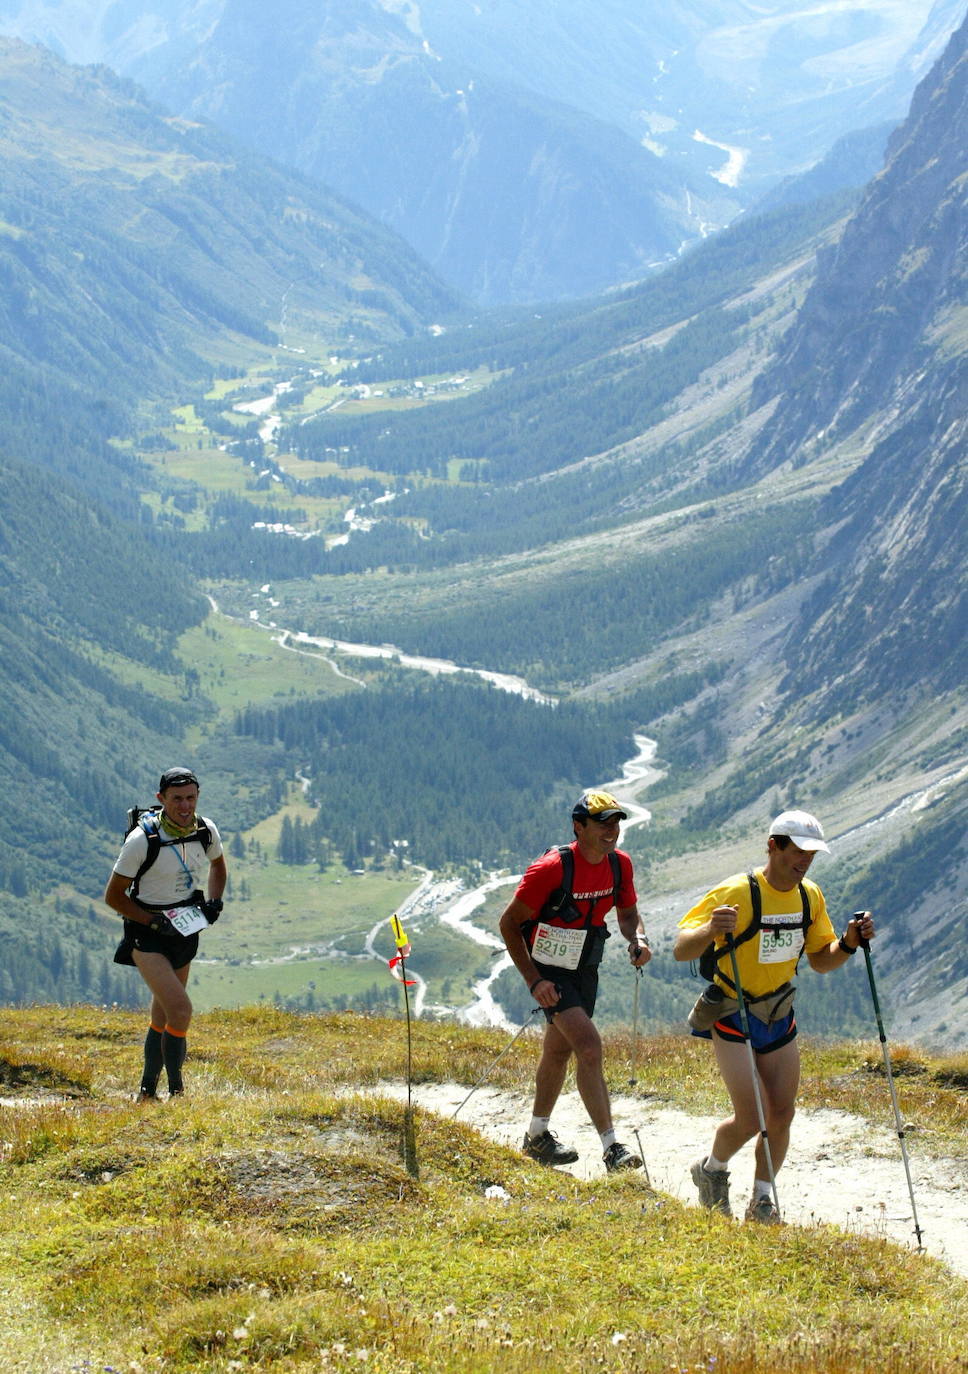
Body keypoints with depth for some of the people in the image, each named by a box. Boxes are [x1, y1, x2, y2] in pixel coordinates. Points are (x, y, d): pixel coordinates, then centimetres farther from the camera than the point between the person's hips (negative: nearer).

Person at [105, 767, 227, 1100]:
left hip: (185, 932, 6)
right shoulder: (142, 839, -21)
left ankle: (147, 1092, 29)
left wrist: (214, 901, 1)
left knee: (163, 1016, 15)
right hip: (147, 935, -6)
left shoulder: (206, 831, -5)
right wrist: (155, 922, -22)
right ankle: (176, 1092, -7)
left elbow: (217, 865, 18)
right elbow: (113, 896, -13)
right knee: (180, 1010, -20)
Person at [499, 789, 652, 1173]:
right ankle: (611, 1148, -21)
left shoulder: (619, 864, -6)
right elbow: (509, 923, -16)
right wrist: (534, 981, -20)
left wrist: (637, 939, -13)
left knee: (559, 1051, 19)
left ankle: (537, 1136, 35)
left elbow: (627, 912, 11)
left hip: (585, 968, 7)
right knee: (589, 1045, -20)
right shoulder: (552, 869, -24)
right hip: (549, 970, -7)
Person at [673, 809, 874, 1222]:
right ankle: (712, 1171, 20)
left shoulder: (810, 897, 0)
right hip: (732, 1019, -6)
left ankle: (762, 1203, 20)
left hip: (779, 1017, 6)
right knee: (752, 1118, -11)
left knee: (782, 1115, 2)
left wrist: (849, 943, -10)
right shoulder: (737, 894, -21)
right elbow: (681, 950, -23)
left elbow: (821, 960, 11)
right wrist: (711, 930, -44)